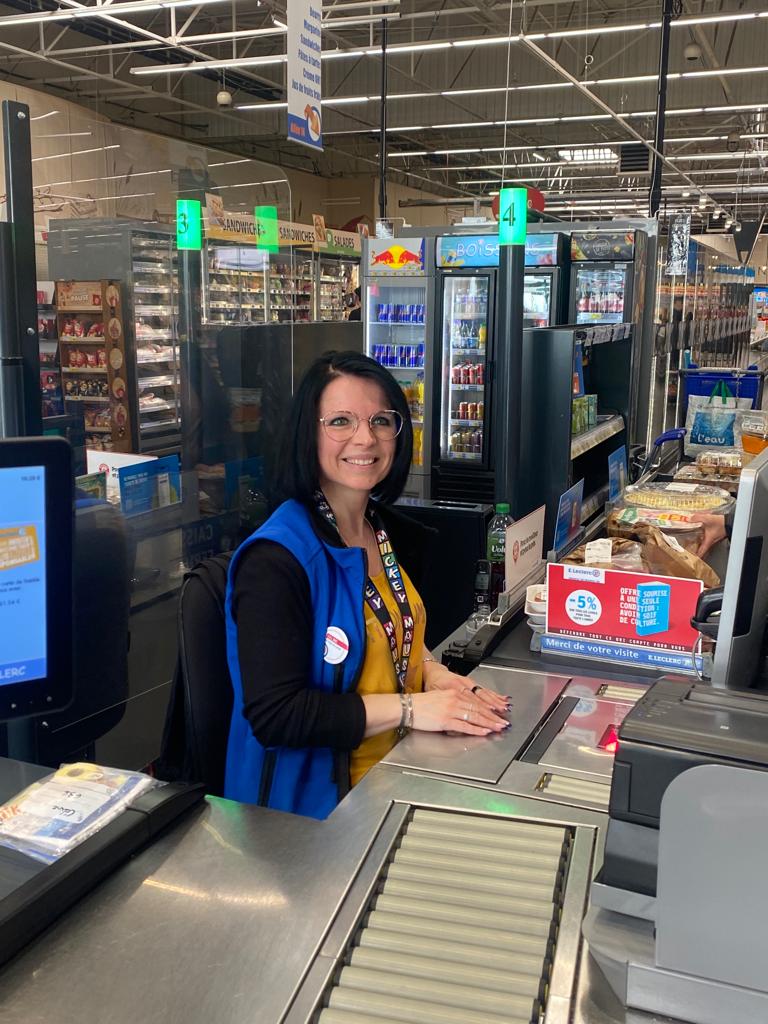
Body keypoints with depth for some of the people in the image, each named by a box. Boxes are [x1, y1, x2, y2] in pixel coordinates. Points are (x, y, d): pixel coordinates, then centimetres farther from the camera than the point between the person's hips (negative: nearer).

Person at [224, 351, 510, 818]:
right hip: (317, 802, -7)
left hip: (399, 773, 7)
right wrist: (410, 707, -21)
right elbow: (273, 715, -22)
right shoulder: (275, 560, -19)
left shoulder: (394, 531, 6)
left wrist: (432, 672, 0)